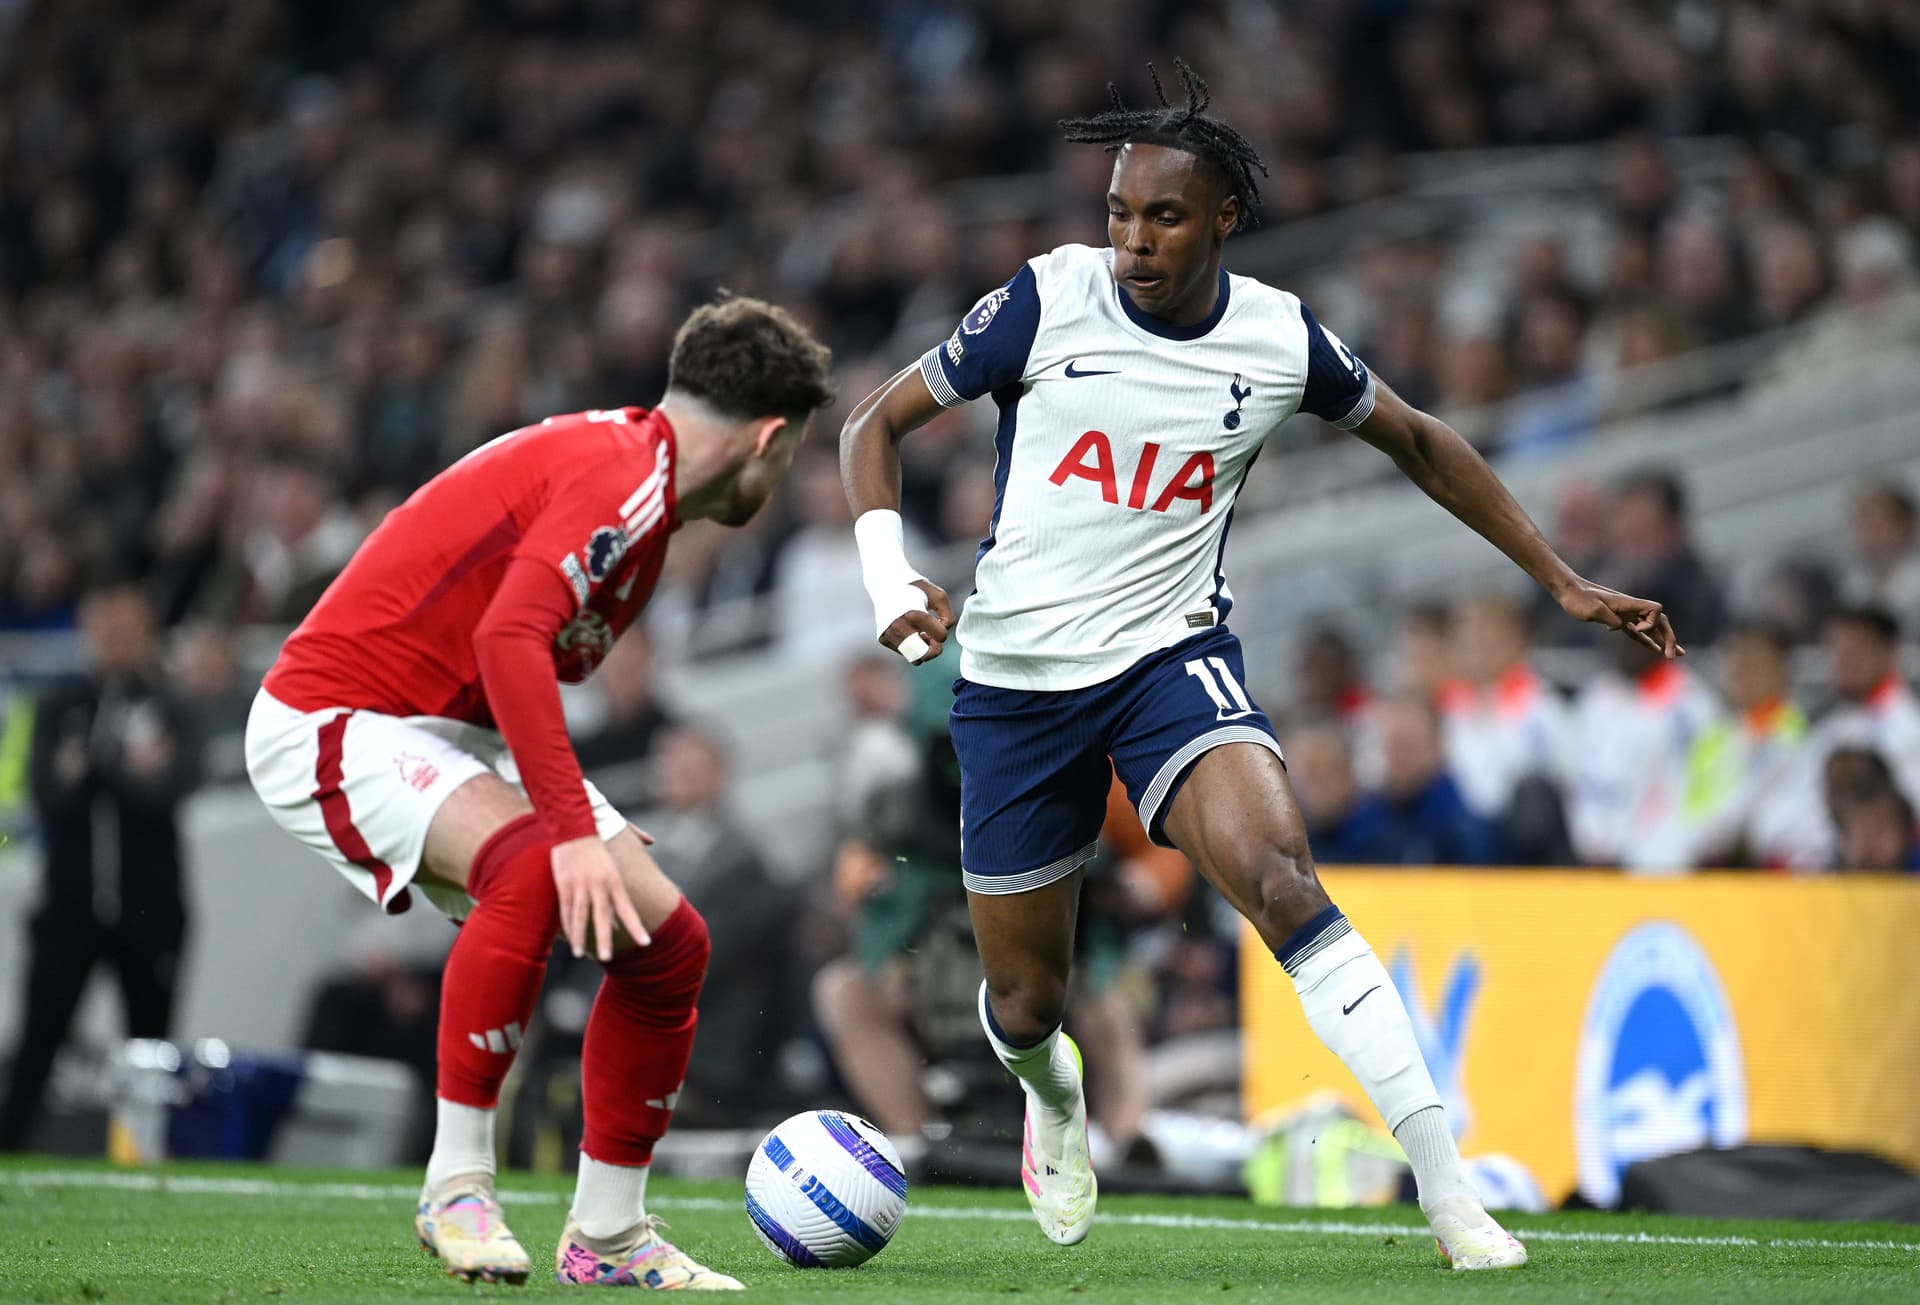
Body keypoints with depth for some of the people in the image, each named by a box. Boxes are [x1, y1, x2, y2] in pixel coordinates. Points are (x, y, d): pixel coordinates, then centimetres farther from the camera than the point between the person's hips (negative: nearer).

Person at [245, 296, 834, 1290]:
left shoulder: (637, 474, 12)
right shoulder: (620, 479, -20)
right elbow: (509, 640, -34)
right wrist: (576, 832, -37)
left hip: (453, 732, 10)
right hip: (333, 722, -10)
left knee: (668, 940, 2)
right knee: (532, 869, -35)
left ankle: (607, 1238, 13)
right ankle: (457, 1187, -24)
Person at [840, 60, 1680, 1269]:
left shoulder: (1281, 340, -5)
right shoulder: (1048, 302, -10)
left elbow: (1421, 445, 14)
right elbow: (877, 424, 0)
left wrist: (1566, 583, 13)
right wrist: (889, 572, -17)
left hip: (1173, 656, -1)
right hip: (1015, 674, 1)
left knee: (1281, 881, -29)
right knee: (1024, 1005, 7)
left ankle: (1448, 1185, -29)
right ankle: (1054, 1094, 48)